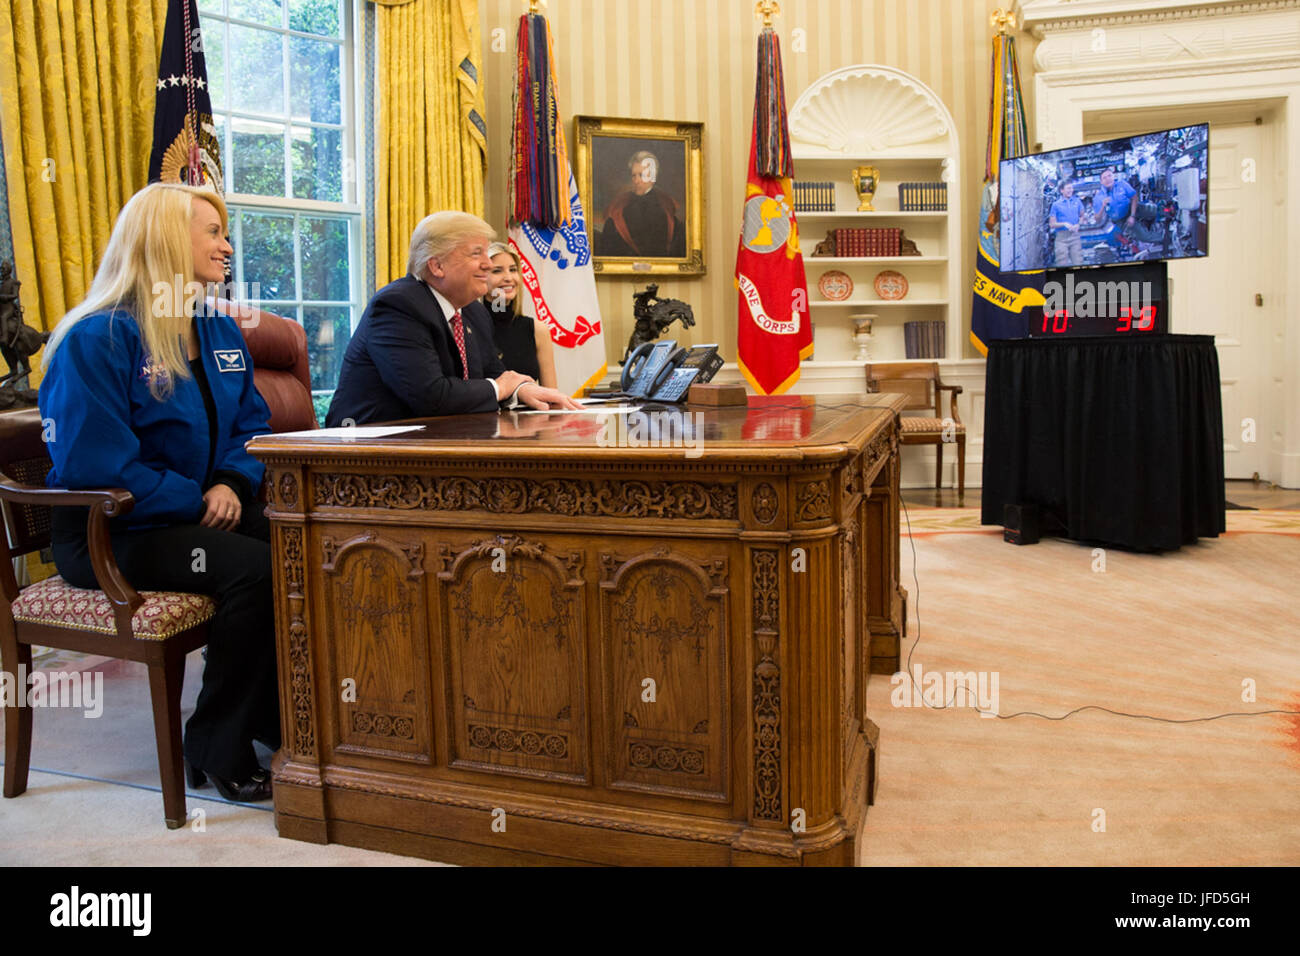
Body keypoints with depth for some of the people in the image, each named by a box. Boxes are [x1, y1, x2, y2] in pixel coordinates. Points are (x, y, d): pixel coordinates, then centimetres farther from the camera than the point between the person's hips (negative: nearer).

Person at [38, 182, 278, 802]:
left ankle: (280, 717, -5)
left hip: (206, 513, 7)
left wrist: (233, 484, -6)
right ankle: (218, 751, -14)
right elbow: (97, 464, -19)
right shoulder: (96, 339, -12)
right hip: (109, 535, -7)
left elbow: (250, 424, 15)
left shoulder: (219, 331, 12)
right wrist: (199, 502, -17)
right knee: (254, 569, -30)